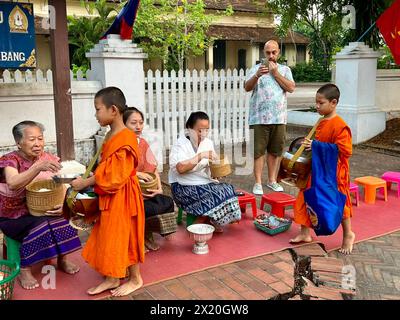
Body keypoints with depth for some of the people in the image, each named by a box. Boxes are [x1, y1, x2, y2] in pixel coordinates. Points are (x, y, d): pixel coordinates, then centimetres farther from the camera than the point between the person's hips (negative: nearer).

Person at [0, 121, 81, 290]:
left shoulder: (47, 158, -3)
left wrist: (62, 204, -25)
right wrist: (39, 167, -48)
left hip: (42, 212, 4)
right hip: (14, 217, -4)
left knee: (59, 220, -23)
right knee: (40, 224, -29)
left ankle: (62, 260, -2)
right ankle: (24, 270, -13)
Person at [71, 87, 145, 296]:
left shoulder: (125, 139, -22)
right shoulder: (112, 135, 8)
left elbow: (113, 176, -23)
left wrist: (85, 183, -16)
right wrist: (88, 178, 4)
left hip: (122, 197, -9)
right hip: (110, 196, 9)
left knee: (124, 236, 4)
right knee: (109, 237, 15)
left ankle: (135, 279, 23)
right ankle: (112, 278, 29)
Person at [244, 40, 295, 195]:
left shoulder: (285, 69, 12)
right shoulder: (257, 68, 6)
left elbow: (291, 88, -2)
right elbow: (247, 87, -6)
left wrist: (275, 73, -6)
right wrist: (257, 75, -24)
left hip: (279, 117, 2)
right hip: (260, 117, -2)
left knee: (275, 150, 9)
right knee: (259, 150, -1)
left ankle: (272, 180, 21)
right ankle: (258, 183, 5)